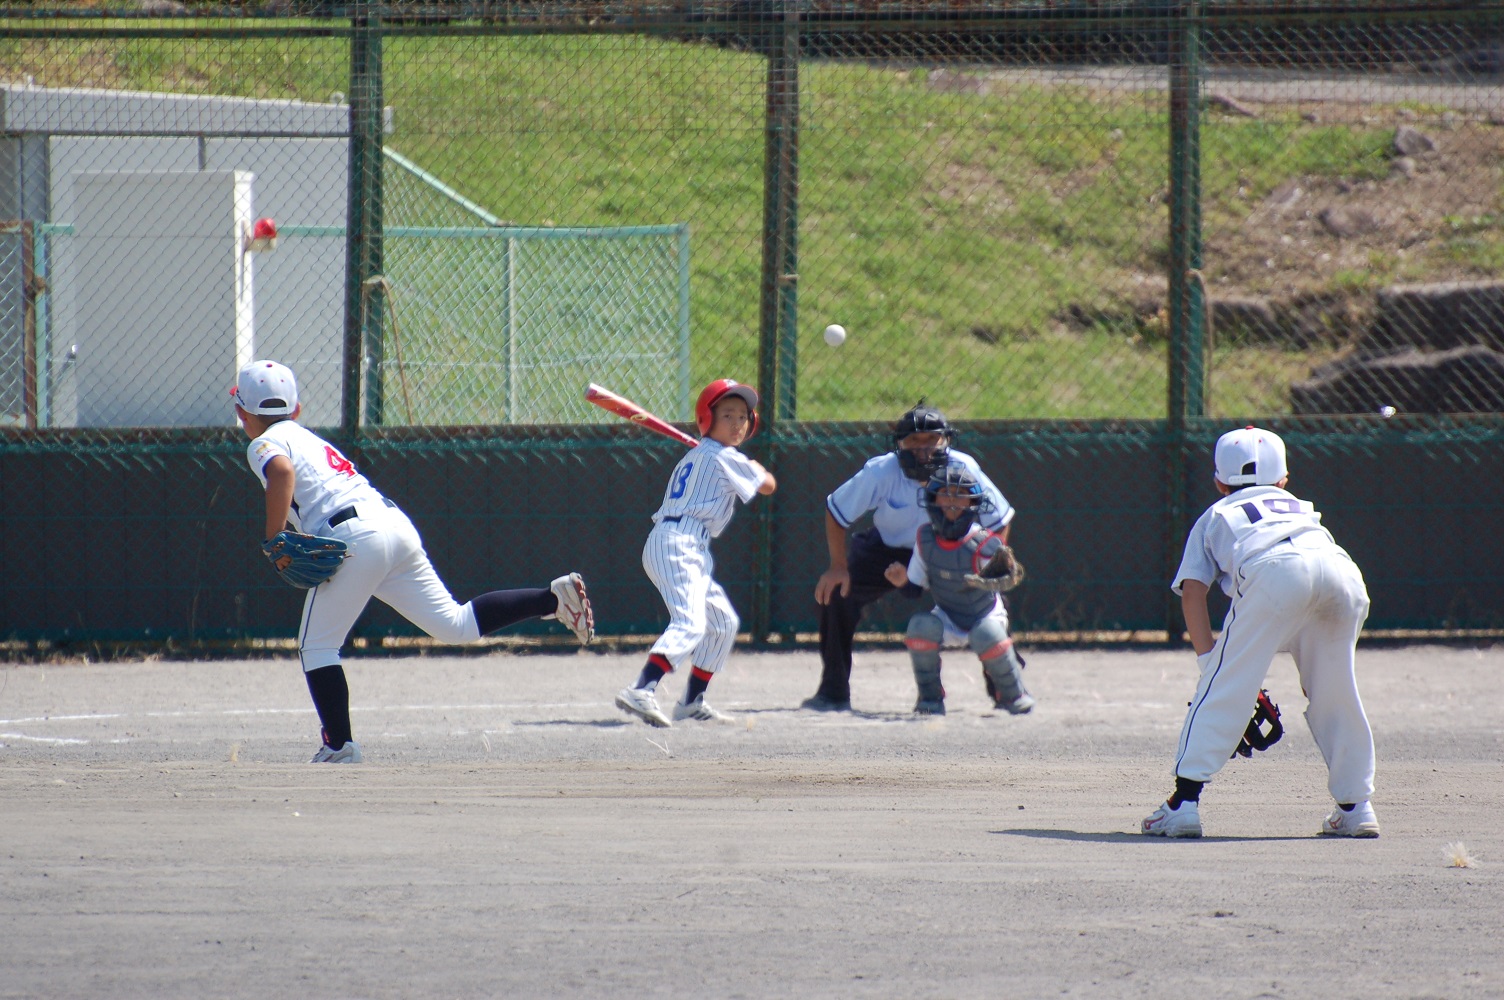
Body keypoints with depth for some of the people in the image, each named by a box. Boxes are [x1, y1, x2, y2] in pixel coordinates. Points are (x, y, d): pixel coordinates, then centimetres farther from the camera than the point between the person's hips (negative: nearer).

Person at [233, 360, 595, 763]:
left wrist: (273, 538, -14)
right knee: (456, 624, 7)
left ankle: (339, 746, -2)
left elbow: (281, 471, -19)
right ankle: (554, 597, -5)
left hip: (355, 538, -8)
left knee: (317, 647, 4)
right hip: (397, 525, 8)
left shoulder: (264, 444, 5)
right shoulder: (310, 438, 31)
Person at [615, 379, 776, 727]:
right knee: (689, 623, -26)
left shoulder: (694, 456, 21)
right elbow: (767, 486, 7)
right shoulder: (726, 459, -5)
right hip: (679, 544, -10)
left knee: (723, 622, 21)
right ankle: (641, 691, -44)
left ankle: (693, 700, 23)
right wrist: (757, 469, 30)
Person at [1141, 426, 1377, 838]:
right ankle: (1355, 807, 22)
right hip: (1342, 569, 3)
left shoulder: (1216, 516, 35)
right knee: (1334, 693, 20)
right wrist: (1312, 669, 39)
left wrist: (1211, 662, 16)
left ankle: (1184, 801, -5)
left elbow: (1192, 591, 20)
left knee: (1224, 687, 2)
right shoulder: (1302, 509, 44)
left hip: (1275, 571, -3)